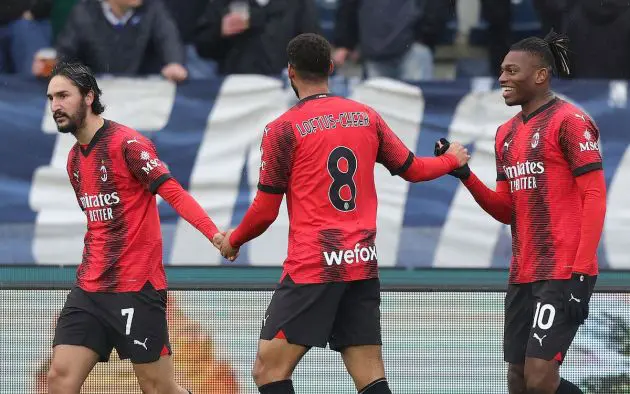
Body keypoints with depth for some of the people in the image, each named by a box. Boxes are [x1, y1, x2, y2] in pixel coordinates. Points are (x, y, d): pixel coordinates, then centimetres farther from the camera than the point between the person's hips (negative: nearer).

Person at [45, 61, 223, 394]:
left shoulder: (127, 144, -11)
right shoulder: (74, 159, 13)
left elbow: (174, 193, -19)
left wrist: (215, 234, -32)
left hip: (136, 290, -7)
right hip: (89, 289, 7)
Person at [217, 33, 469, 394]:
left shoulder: (284, 129, -5)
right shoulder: (368, 117, 9)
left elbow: (266, 211, -3)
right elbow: (412, 169, 20)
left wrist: (233, 242, 17)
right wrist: (453, 160, 41)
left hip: (312, 267, -5)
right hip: (363, 264, 6)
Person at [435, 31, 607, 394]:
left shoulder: (570, 122, -8)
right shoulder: (507, 133, 17)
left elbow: (595, 197, -12)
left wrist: (581, 274, -19)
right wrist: (465, 175, 3)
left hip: (564, 274, -8)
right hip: (523, 276, 8)